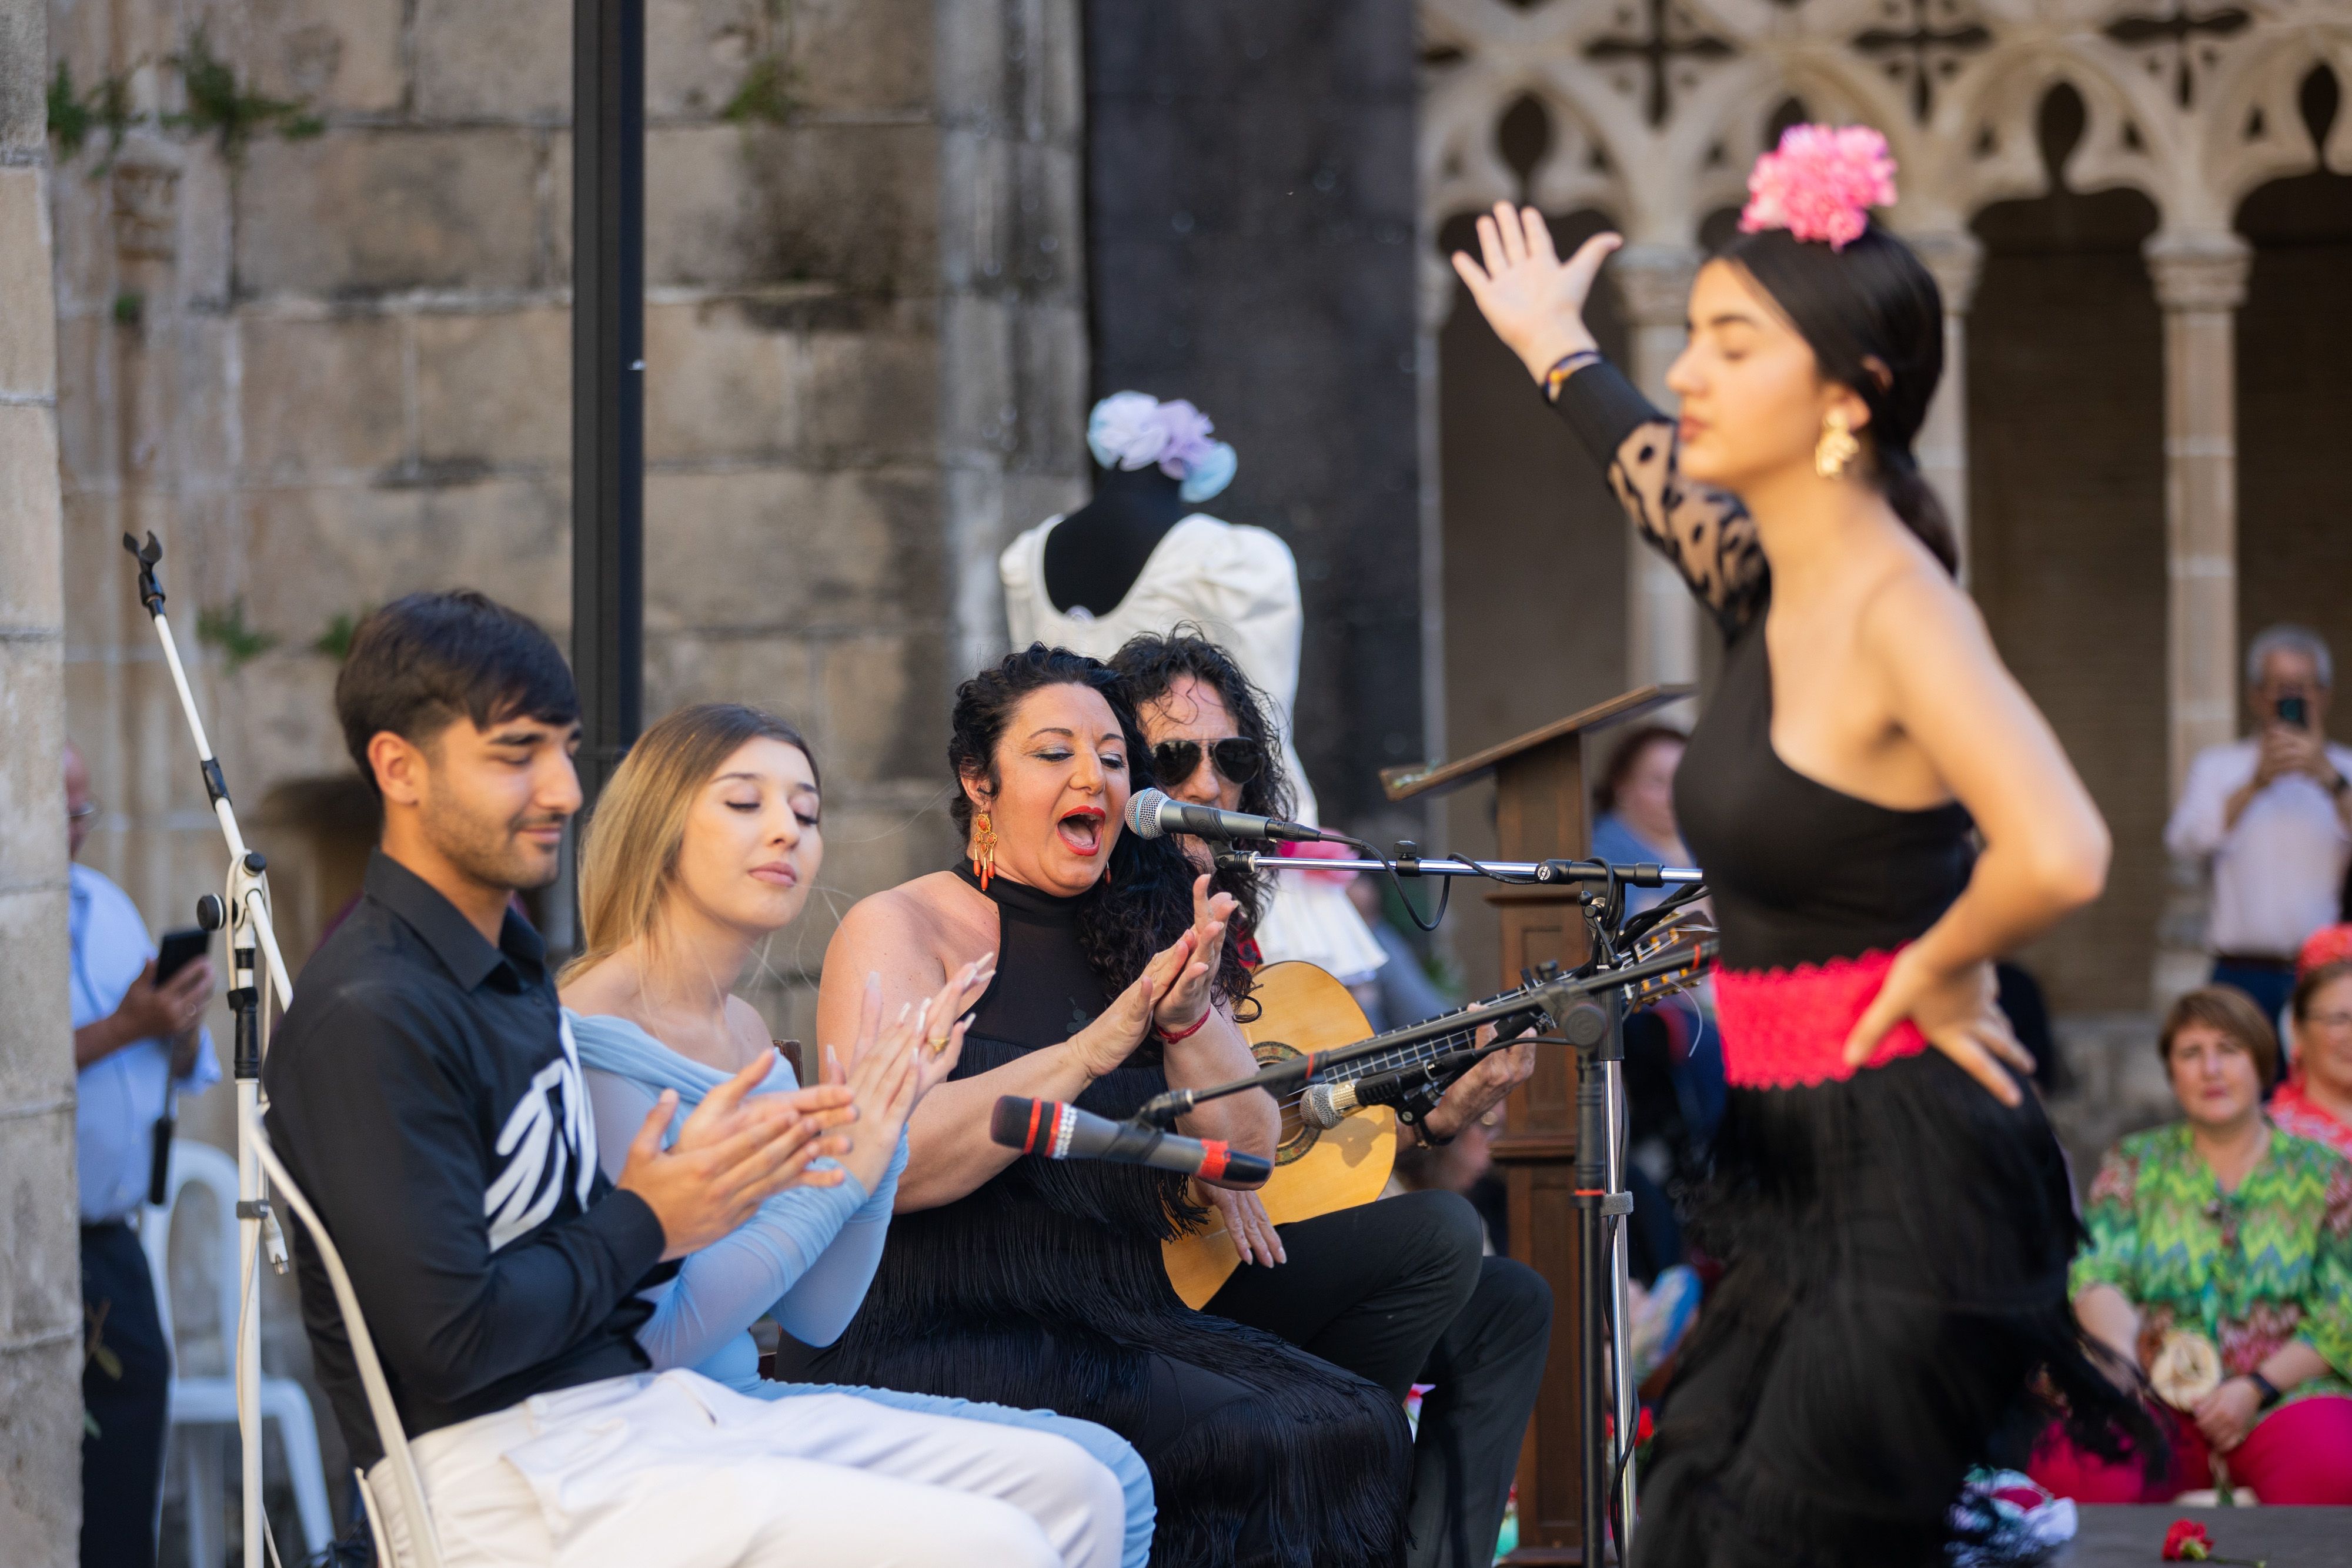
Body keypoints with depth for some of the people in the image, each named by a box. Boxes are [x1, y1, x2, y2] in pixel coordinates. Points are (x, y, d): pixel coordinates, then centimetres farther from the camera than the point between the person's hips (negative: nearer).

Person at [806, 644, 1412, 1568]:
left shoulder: (1143, 934, 18)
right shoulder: (902, 927, 1)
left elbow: (1247, 1159, 10)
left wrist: (1190, 1019, -10)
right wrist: (1095, 1048, -20)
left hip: (1131, 1333, 6)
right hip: (949, 1343, -6)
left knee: (1358, 1426, -22)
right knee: (1267, 1446, -28)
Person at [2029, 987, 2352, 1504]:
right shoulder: (2134, 1165, 17)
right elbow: (2097, 1278, 2)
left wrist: (2256, 1389, -10)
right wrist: (2125, 1364, -20)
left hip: (2287, 1388, 0)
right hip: (2160, 1398, 0)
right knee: (2076, 1471, -35)